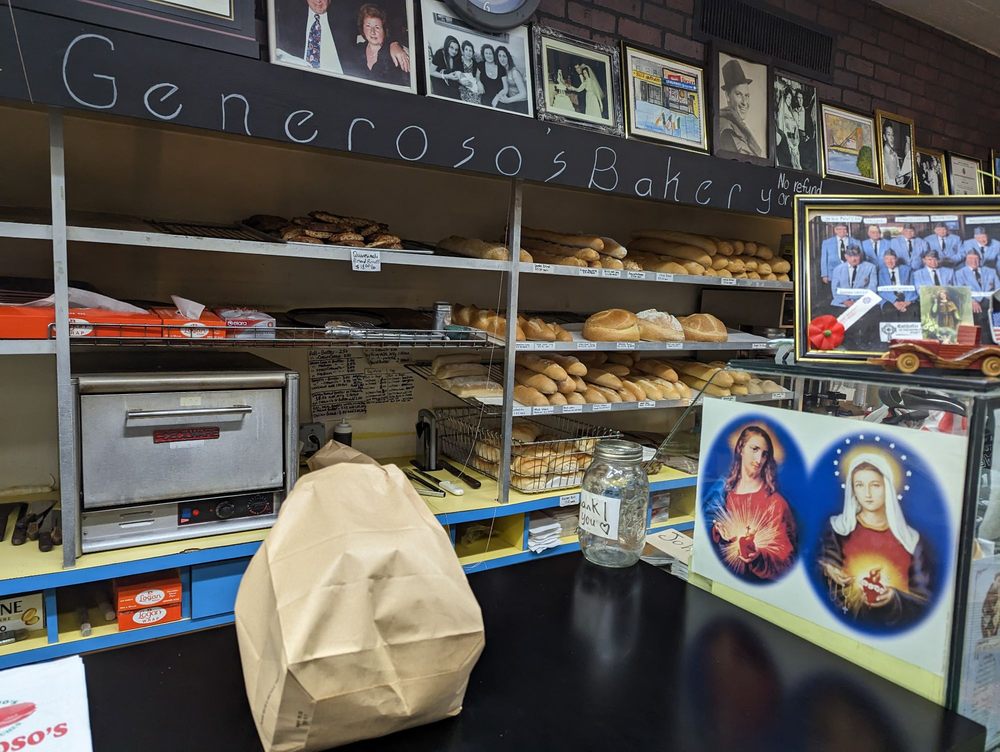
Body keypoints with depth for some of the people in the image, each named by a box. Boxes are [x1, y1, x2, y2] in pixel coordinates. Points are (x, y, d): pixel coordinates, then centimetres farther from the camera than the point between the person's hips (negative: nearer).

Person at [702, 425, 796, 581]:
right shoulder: (723, 489, 4)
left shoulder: (775, 503, -6)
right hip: (721, 572, 3)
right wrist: (719, 532, -6)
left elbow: (784, 557, -7)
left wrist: (759, 558, -23)